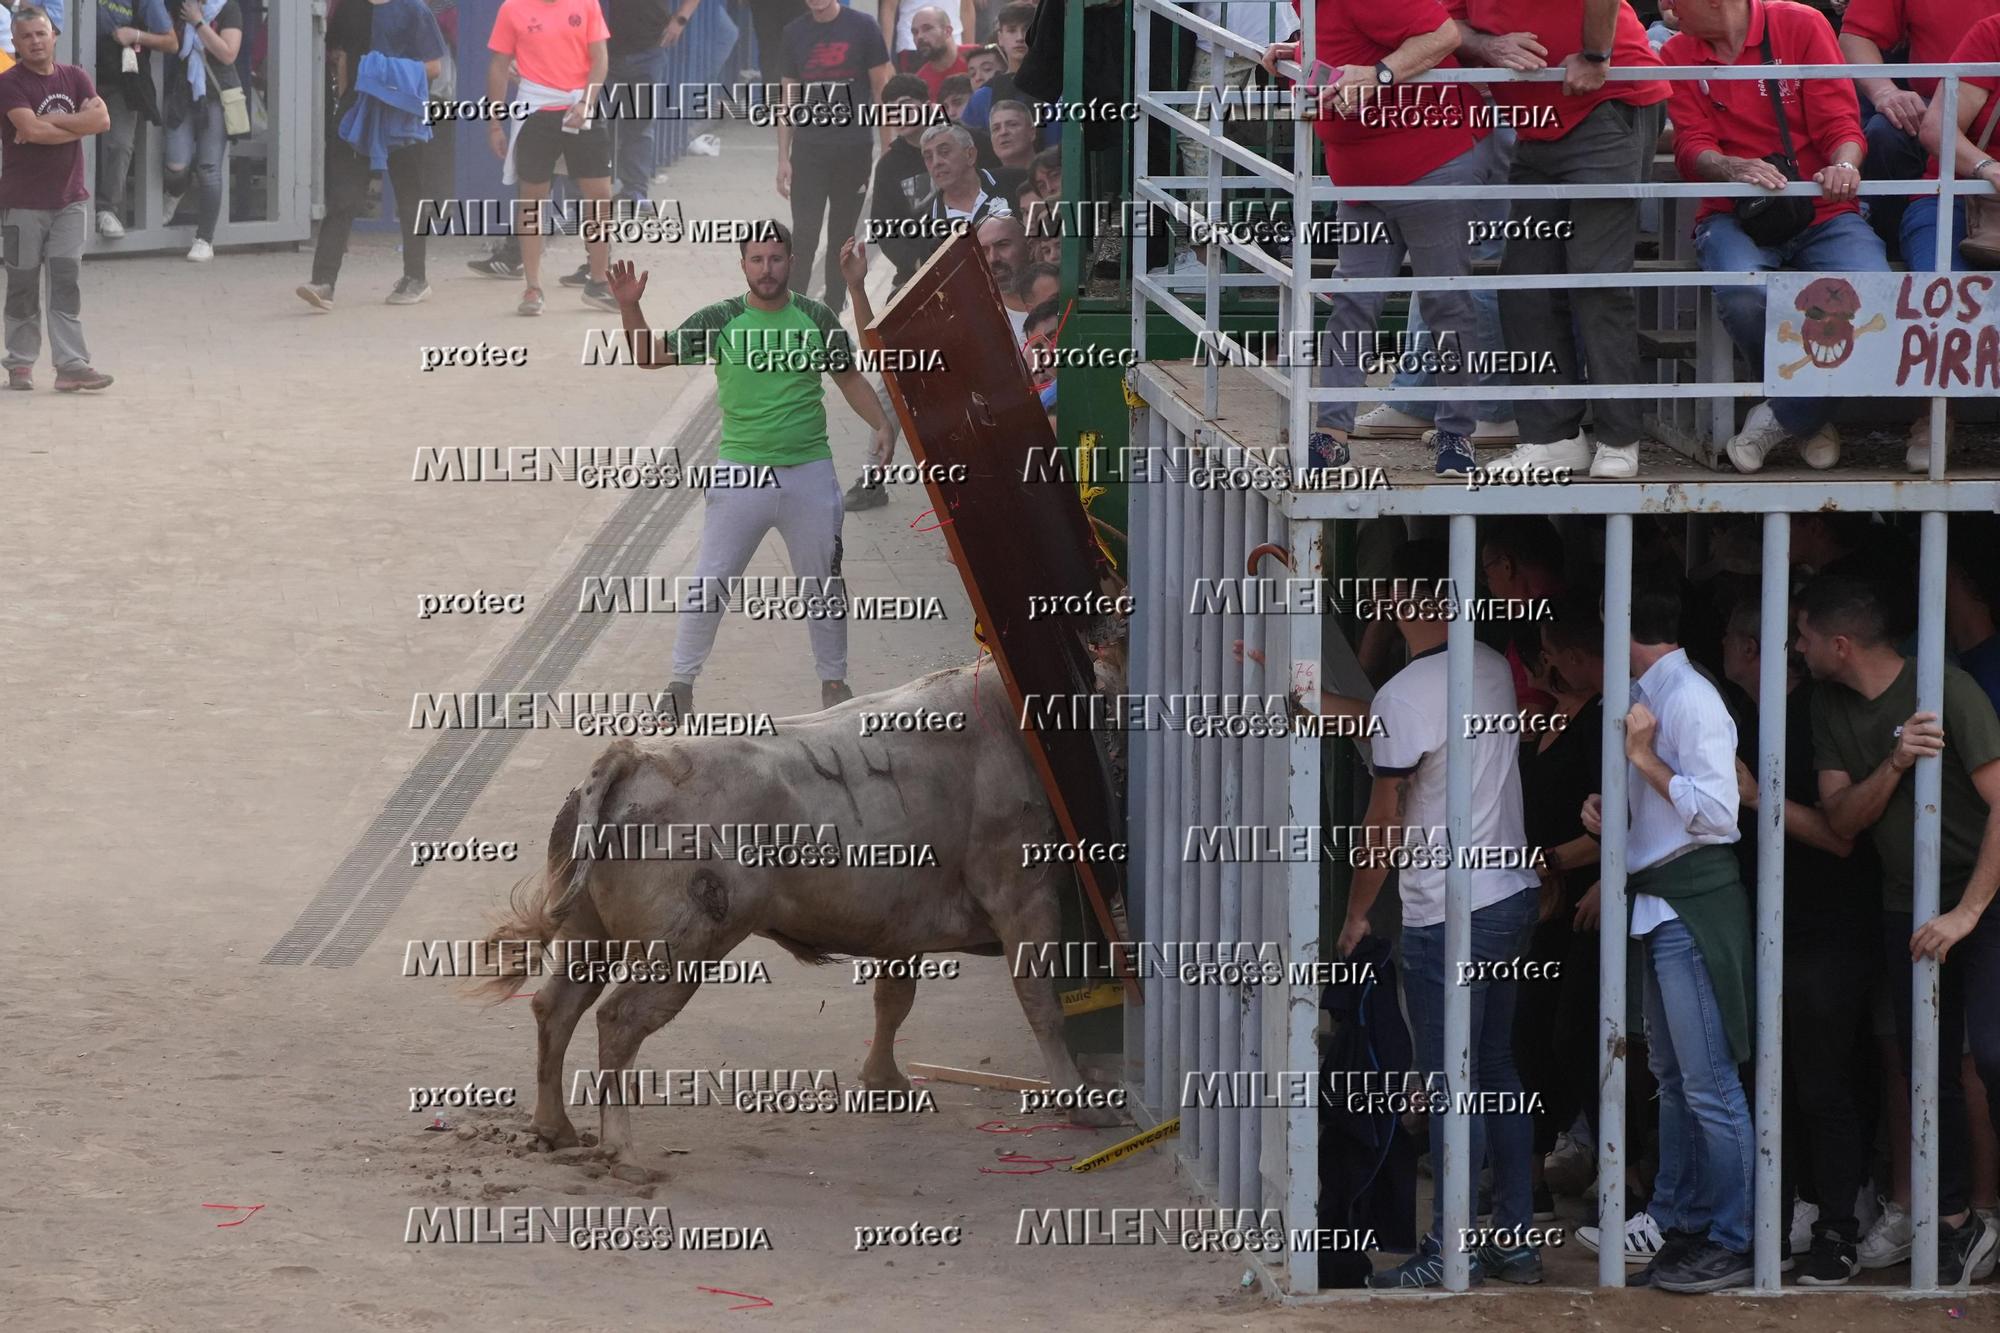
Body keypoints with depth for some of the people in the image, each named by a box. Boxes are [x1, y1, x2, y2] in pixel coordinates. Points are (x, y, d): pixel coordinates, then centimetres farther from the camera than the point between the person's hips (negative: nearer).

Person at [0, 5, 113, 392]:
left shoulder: (75, 78, 9)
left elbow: (101, 119, -7)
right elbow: (31, 130, -22)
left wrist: (48, 120, -14)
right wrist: (78, 124, -9)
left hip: (69, 200, 3)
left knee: (66, 282, -4)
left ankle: (71, 365, -9)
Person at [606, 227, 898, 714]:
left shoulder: (816, 318, 3)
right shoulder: (719, 321, -1)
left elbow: (849, 378, 12)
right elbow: (649, 356, -1)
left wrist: (882, 424, -4)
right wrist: (629, 308, -18)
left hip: (809, 470, 2)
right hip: (741, 471, -2)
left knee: (824, 581, 10)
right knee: (710, 582, -4)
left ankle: (833, 682, 24)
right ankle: (681, 683, 4)